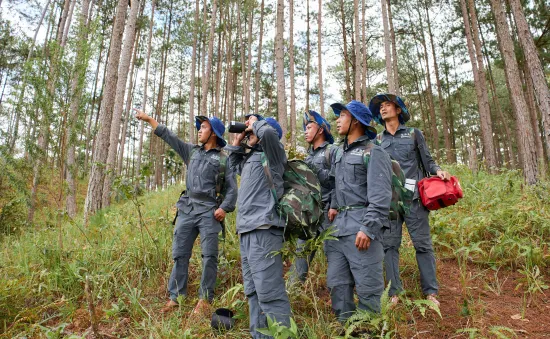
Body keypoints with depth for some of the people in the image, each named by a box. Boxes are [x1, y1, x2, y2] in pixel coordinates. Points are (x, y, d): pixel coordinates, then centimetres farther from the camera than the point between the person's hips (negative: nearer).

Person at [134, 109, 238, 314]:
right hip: (187, 208, 5)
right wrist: (148, 119, 20)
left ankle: (204, 299, 4)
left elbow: (232, 188, -1)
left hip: (209, 211, -5)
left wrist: (225, 207, -15)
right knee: (179, 254, 5)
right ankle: (175, 297, 14)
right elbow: (168, 136, 20)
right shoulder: (192, 151, 18)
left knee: (209, 256, -5)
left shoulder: (224, 159, 4)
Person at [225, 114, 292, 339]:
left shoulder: (271, 153, -2)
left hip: (264, 230, -9)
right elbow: (235, 165, 40)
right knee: (253, 292, 14)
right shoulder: (250, 156, 21)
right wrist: (237, 141, 25)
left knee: (270, 292, -11)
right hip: (247, 230, 9)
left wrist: (256, 122, 0)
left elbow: (268, 133, -22)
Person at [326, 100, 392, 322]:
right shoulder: (340, 152, 18)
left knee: (367, 286, 0)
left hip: (361, 225, -7)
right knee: (337, 283, 10)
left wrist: (368, 229, -21)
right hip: (338, 226, 8)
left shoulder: (373, 152, -6)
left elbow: (380, 196, -14)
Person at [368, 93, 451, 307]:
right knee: (389, 245, 2)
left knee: (422, 244, 1)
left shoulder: (414, 134, 9)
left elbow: (427, 161, 9)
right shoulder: (377, 140, 14)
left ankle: (430, 292, 11)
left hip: (413, 197, -2)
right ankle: (394, 293, 10)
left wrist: (438, 171, -10)